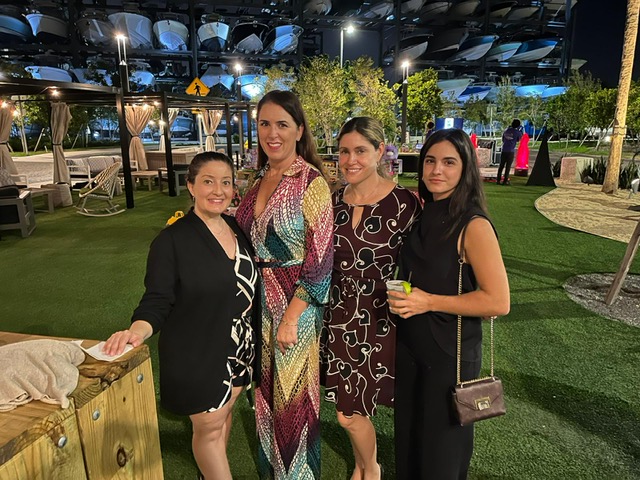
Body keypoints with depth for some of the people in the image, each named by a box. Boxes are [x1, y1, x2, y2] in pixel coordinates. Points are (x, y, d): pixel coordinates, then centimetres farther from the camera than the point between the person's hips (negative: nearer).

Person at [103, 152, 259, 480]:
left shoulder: (238, 228, 1)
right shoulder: (172, 240, -17)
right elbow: (157, 301, -17)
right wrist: (138, 329, -34)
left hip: (238, 348, 6)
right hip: (196, 353, -6)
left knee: (224, 413, 23)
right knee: (209, 427, 10)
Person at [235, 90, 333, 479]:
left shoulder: (311, 182, -15)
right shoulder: (260, 178, 6)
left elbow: (320, 257, -17)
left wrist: (292, 316, -17)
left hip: (297, 301, -6)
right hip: (259, 300, 7)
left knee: (293, 393, 9)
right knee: (267, 389, 20)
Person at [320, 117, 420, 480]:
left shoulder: (404, 203, -13)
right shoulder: (333, 202, 1)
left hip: (382, 320, -4)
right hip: (340, 319, 4)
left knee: (350, 414, 4)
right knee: (351, 407, 17)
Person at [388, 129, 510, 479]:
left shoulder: (473, 226, -19)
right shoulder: (421, 214, 1)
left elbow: (498, 302, -22)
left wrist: (429, 302, -24)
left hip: (450, 353, -6)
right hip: (408, 345, 6)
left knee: (441, 449, 15)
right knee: (408, 437, 23)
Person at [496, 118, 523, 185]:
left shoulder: (506, 131, 8)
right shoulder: (517, 132, -4)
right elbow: (519, 139, 14)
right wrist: (520, 130, 22)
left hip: (504, 150, 4)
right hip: (511, 151, -4)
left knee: (501, 165, 7)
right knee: (508, 166, -1)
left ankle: (498, 180, 5)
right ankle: (505, 181, -2)